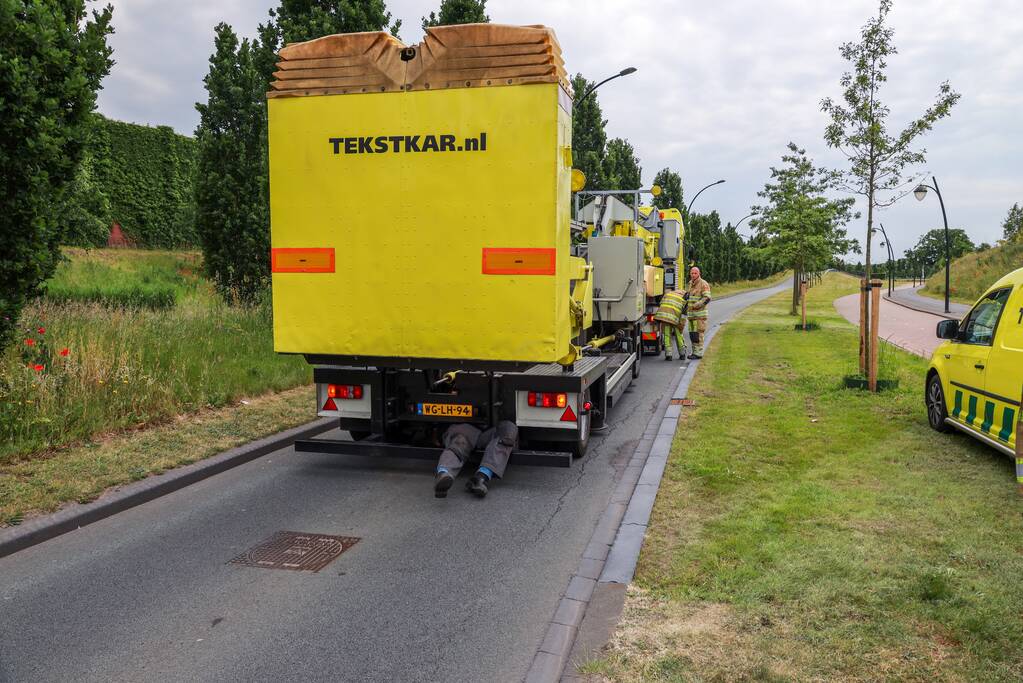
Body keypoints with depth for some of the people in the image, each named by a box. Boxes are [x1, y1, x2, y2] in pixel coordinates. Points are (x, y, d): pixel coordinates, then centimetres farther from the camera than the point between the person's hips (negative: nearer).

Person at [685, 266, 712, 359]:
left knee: (698, 333, -8)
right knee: (692, 333, 8)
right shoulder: (691, 283, 14)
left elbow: (707, 298, -18)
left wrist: (695, 306, -24)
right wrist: (687, 294, 7)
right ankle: (695, 352, 14)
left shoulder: (703, 284, -11)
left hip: (700, 314, -8)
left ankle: (698, 353, -5)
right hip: (691, 314, 8)